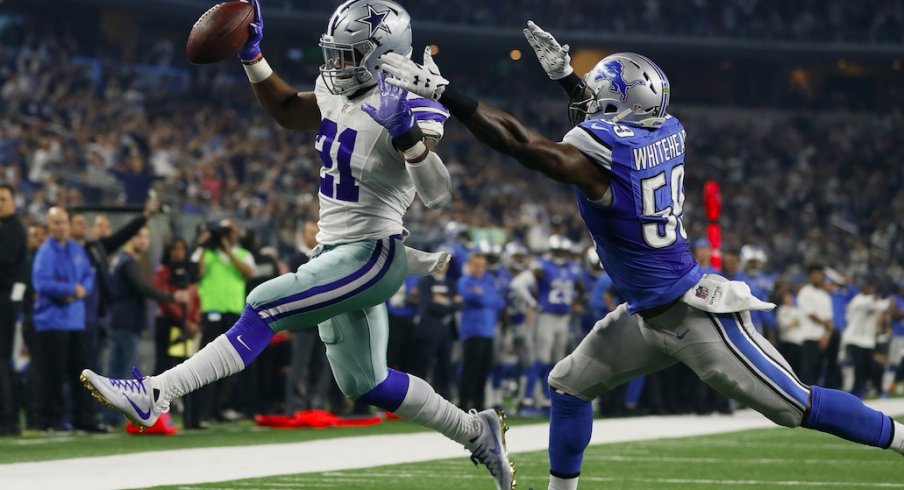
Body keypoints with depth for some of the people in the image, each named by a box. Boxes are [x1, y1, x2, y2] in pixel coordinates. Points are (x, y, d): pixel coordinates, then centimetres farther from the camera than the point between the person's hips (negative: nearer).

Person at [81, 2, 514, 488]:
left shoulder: (406, 108, -18)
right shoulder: (340, 94, 5)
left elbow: (437, 196, -25)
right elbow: (287, 110, 23)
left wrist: (411, 140, -42)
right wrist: (251, 54, 11)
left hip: (370, 257, -9)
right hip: (336, 253, 9)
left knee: (263, 311, -19)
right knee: (365, 384, 15)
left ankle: (154, 394, -22)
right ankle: (478, 432, 28)